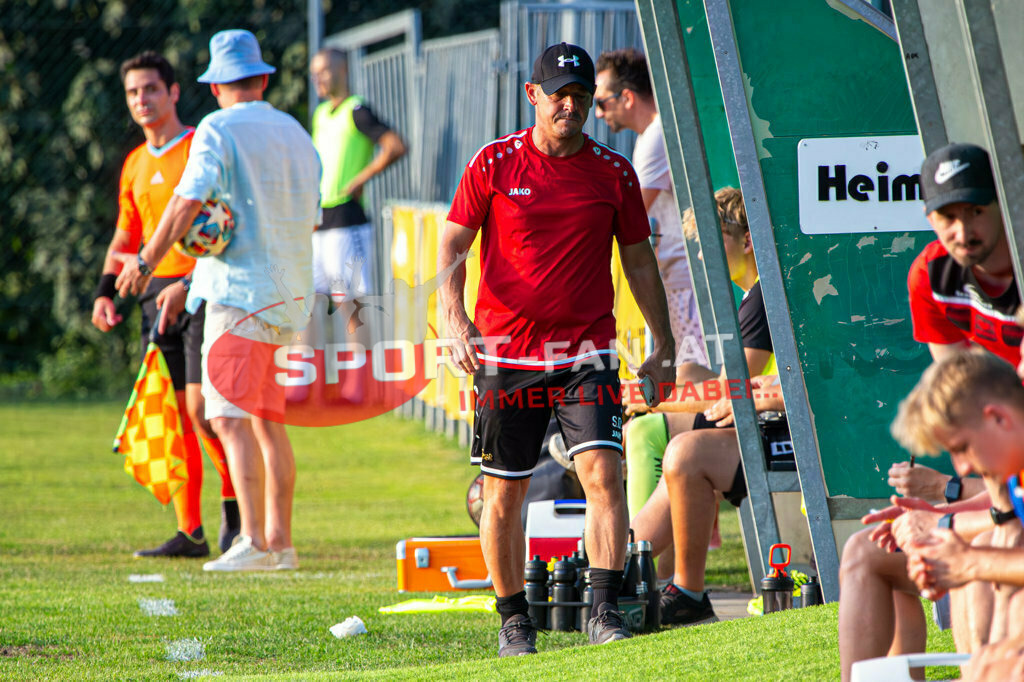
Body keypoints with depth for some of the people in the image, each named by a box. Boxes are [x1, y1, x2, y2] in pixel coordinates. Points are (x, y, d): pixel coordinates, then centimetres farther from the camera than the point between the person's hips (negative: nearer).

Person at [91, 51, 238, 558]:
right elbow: (126, 235, 24)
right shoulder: (135, 164, 17)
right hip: (157, 297, 7)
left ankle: (235, 503, 5)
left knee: (201, 407, -14)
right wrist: (105, 291, 10)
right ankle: (190, 532, 5)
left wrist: (186, 284, -21)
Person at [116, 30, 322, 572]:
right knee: (268, 420, 15)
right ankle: (280, 541, 15)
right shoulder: (297, 135, 16)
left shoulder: (218, 130, -6)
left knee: (230, 417, -12)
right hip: (290, 292, 8)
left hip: (240, 290, -8)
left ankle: (253, 542, -22)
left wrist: (145, 262, -4)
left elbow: (187, 204, -14)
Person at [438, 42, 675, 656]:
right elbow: (453, 245, 2)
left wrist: (664, 345, 12)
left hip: (587, 352, 1)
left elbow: (639, 260, 13)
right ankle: (514, 621, 18)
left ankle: (606, 612, -15)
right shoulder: (494, 164, 0)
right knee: (504, 493, 4)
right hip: (506, 352, 0)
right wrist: (456, 319, -15)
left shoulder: (613, 172, 5)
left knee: (604, 471, -16)